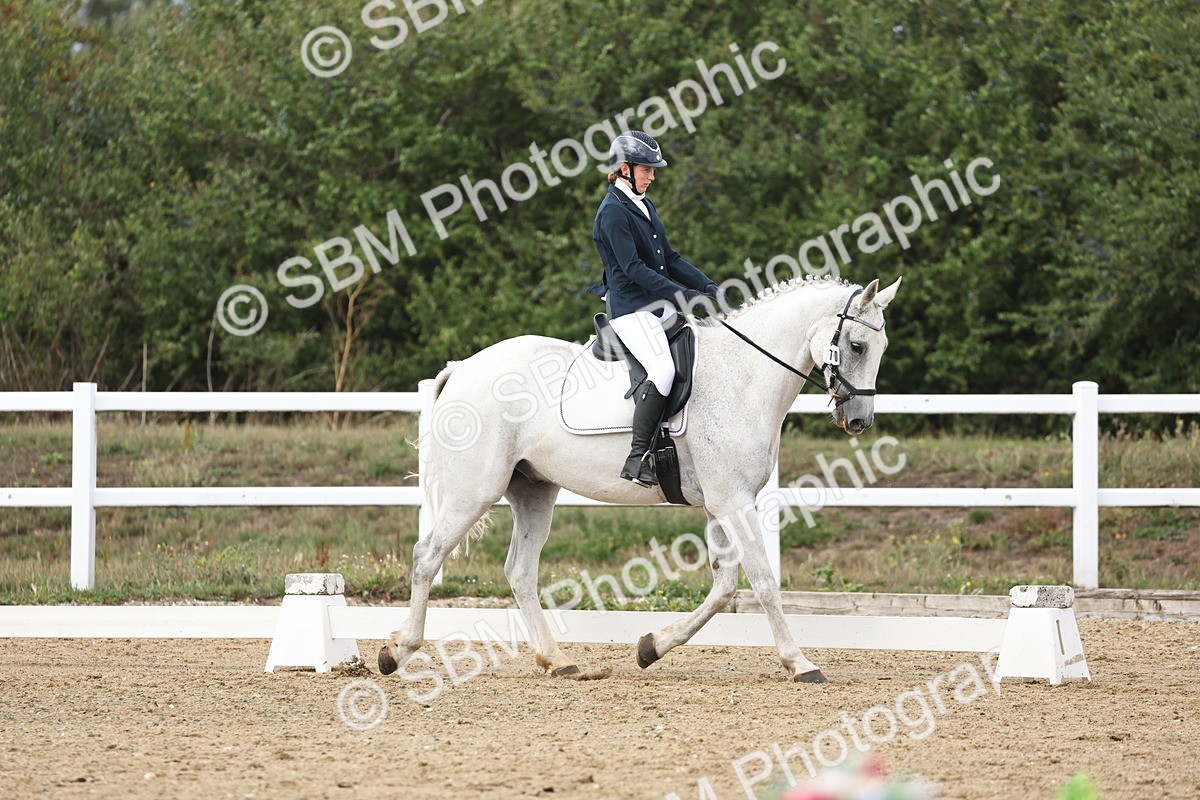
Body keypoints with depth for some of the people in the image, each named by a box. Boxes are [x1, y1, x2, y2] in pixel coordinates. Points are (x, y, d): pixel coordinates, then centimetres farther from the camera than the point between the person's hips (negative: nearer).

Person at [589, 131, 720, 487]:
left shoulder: (644, 207, 17)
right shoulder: (613, 212, -11)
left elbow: (669, 259, 21)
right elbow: (634, 268, -19)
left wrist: (706, 286, 8)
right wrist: (679, 295, -23)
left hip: (659, 307, 10)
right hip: (630, 308, -10)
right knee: (663, 369, -28)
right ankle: (637, 458, -28)